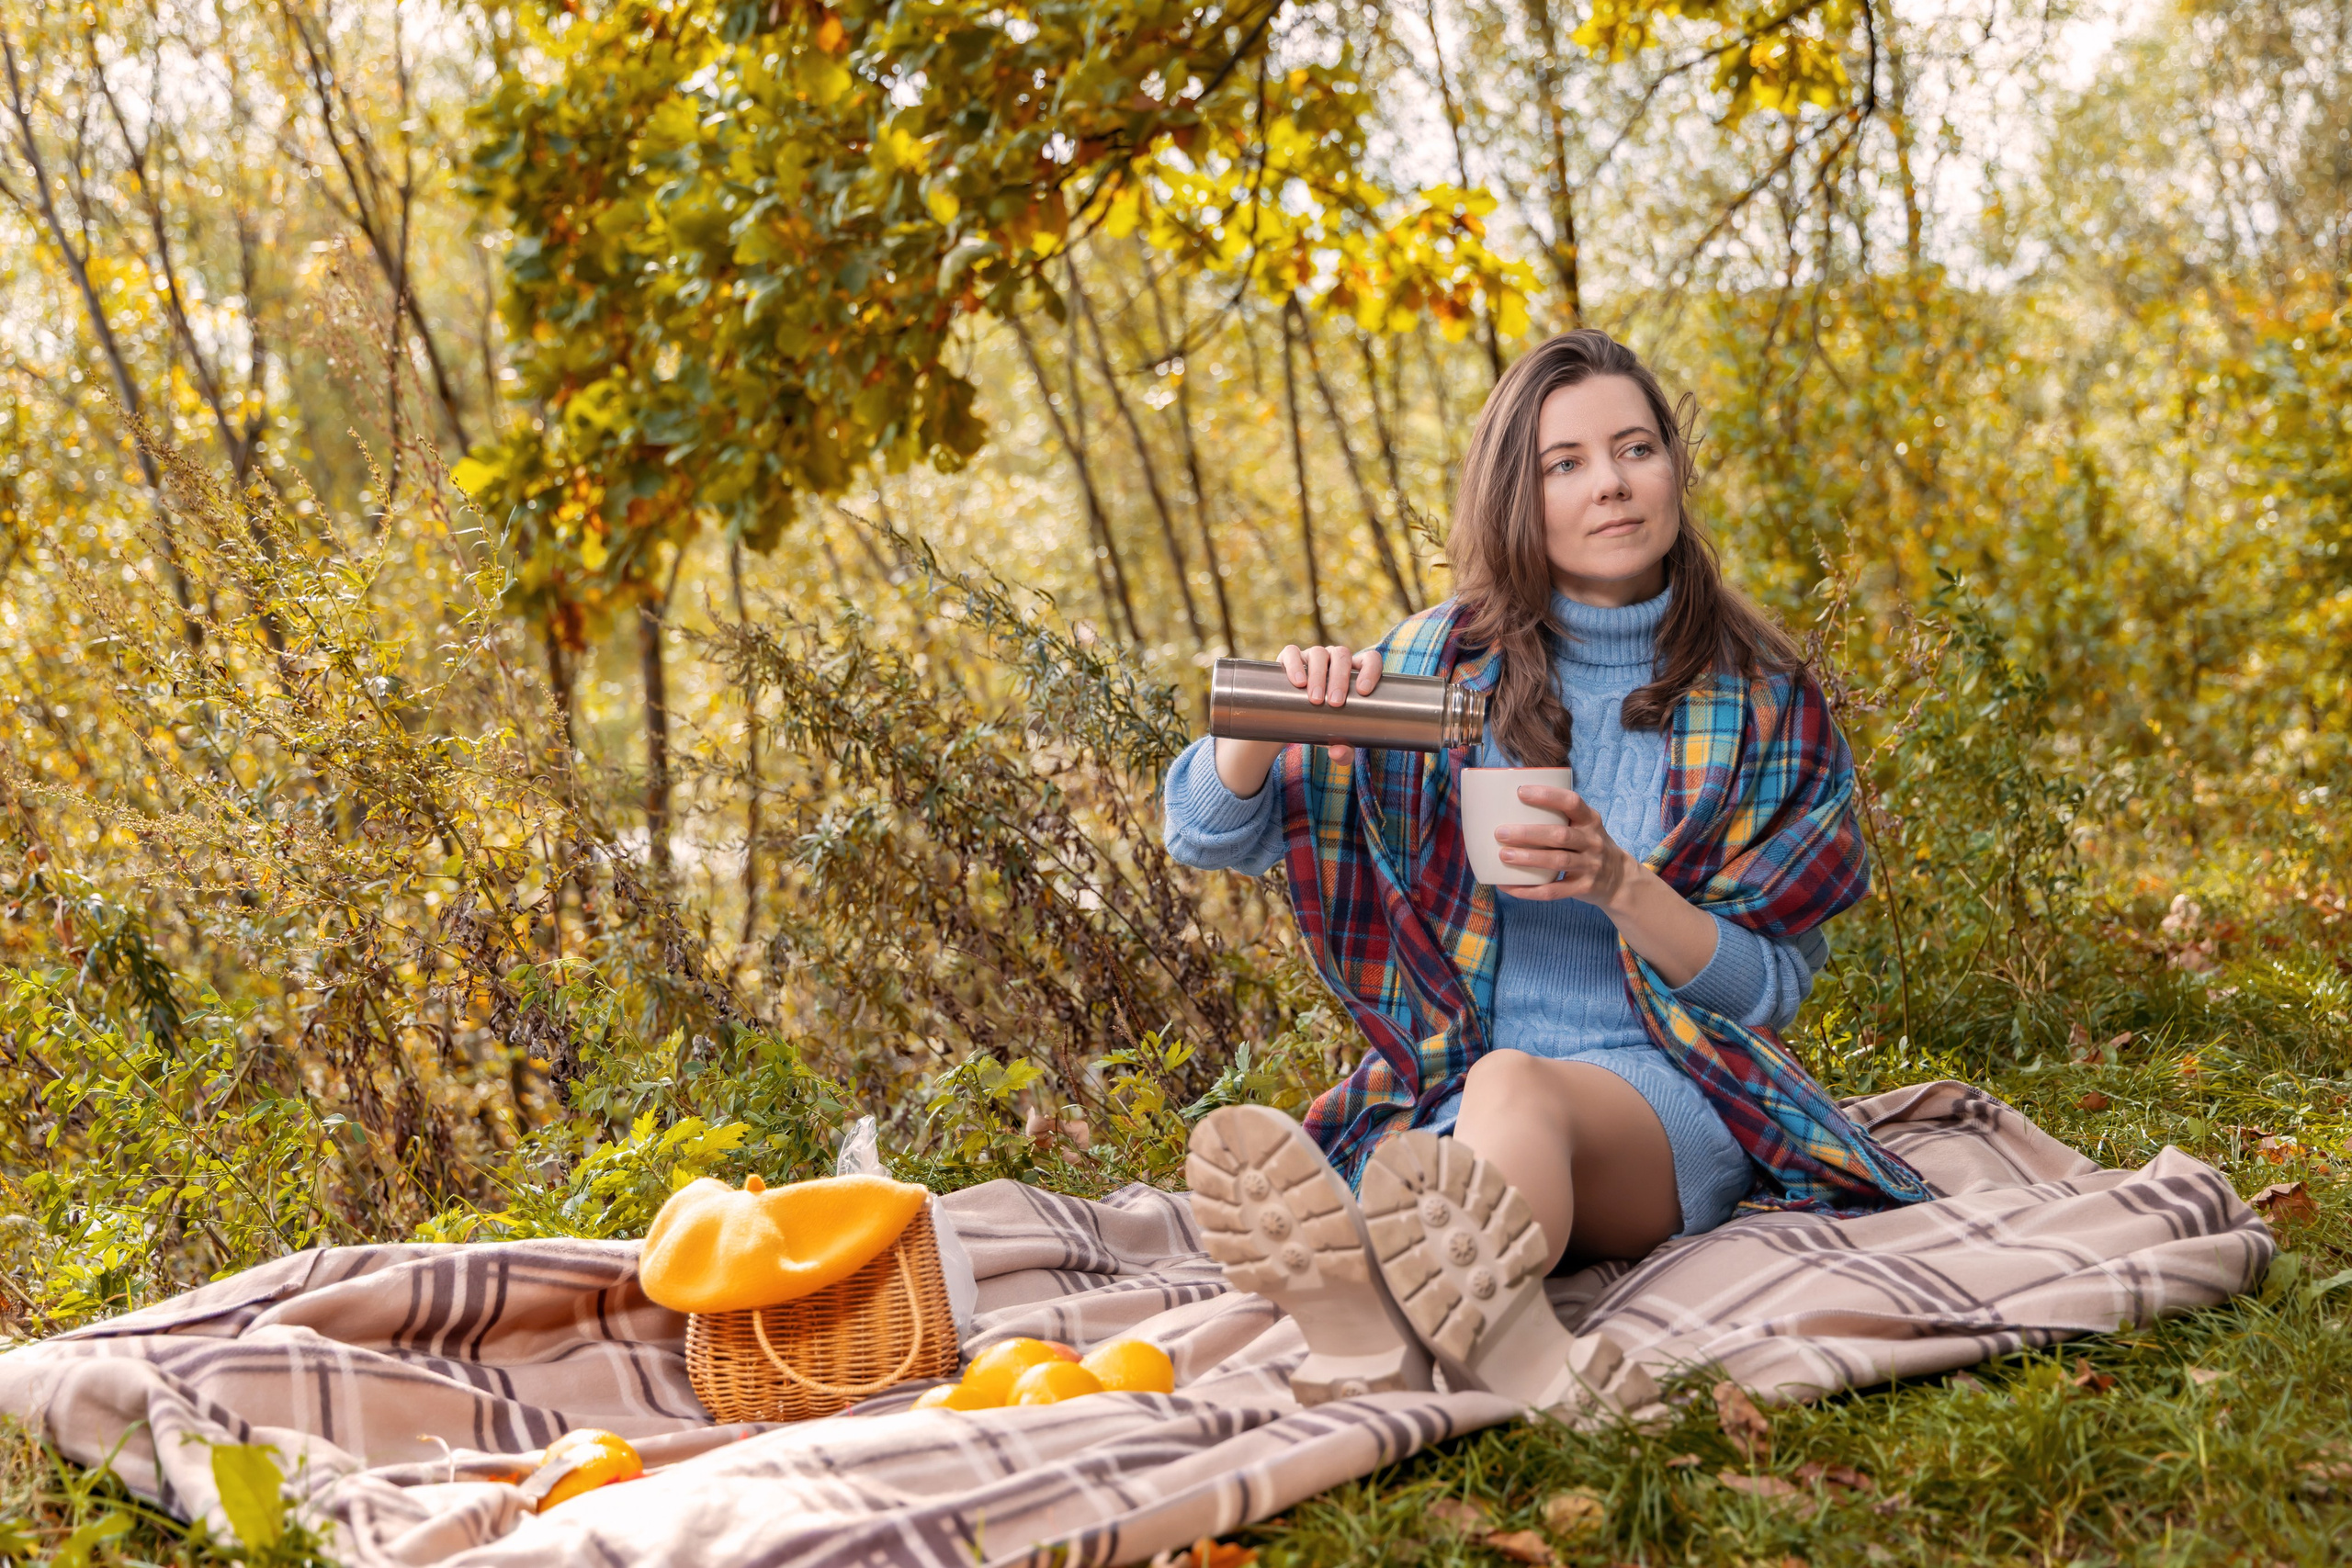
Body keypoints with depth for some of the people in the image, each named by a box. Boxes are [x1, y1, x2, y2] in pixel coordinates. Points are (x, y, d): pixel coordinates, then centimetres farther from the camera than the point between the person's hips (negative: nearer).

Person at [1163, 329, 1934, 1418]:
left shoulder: (1760, 704, 6)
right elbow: (1209, 835, 7)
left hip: (1666, 1093, -2)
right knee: (1409, 1185, -36)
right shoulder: (1443, 663, 7)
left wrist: (1620, 885, -16)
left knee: (1516, 1088, -38)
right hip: (1445, 1096, 2)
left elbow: (1767, 985, 3)